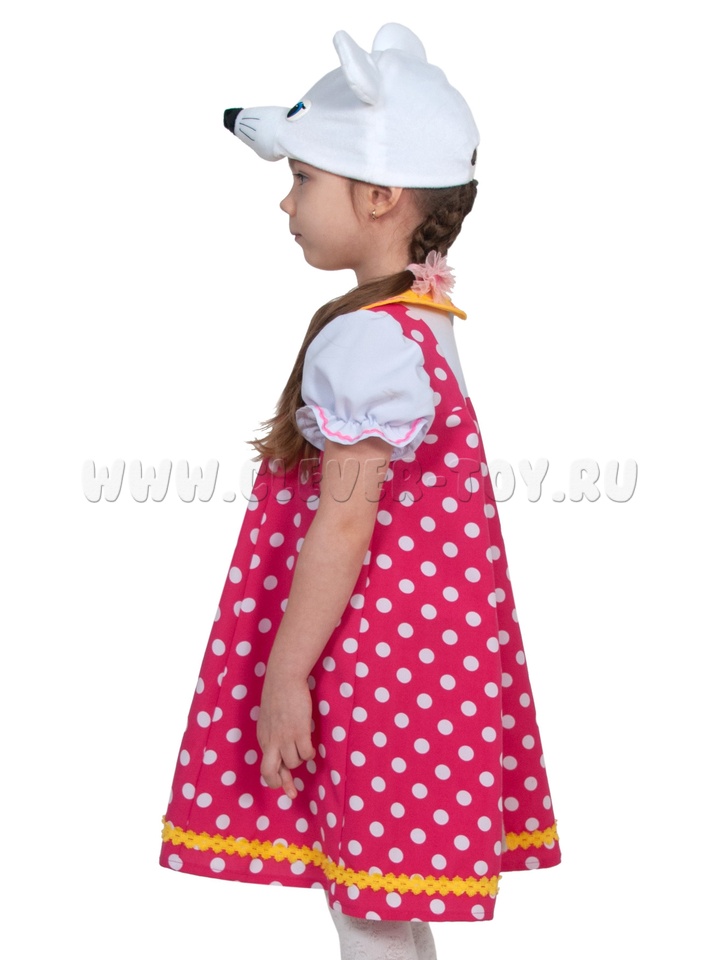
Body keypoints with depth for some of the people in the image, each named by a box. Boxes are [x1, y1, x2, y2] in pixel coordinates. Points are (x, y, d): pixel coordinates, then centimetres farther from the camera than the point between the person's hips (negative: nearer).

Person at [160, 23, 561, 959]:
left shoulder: (364, 339, -20)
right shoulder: (422, 319, 10)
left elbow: (342, 526, -21)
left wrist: (284, 676, -17)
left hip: (375, 664, -10)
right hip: (418, 653, 10)